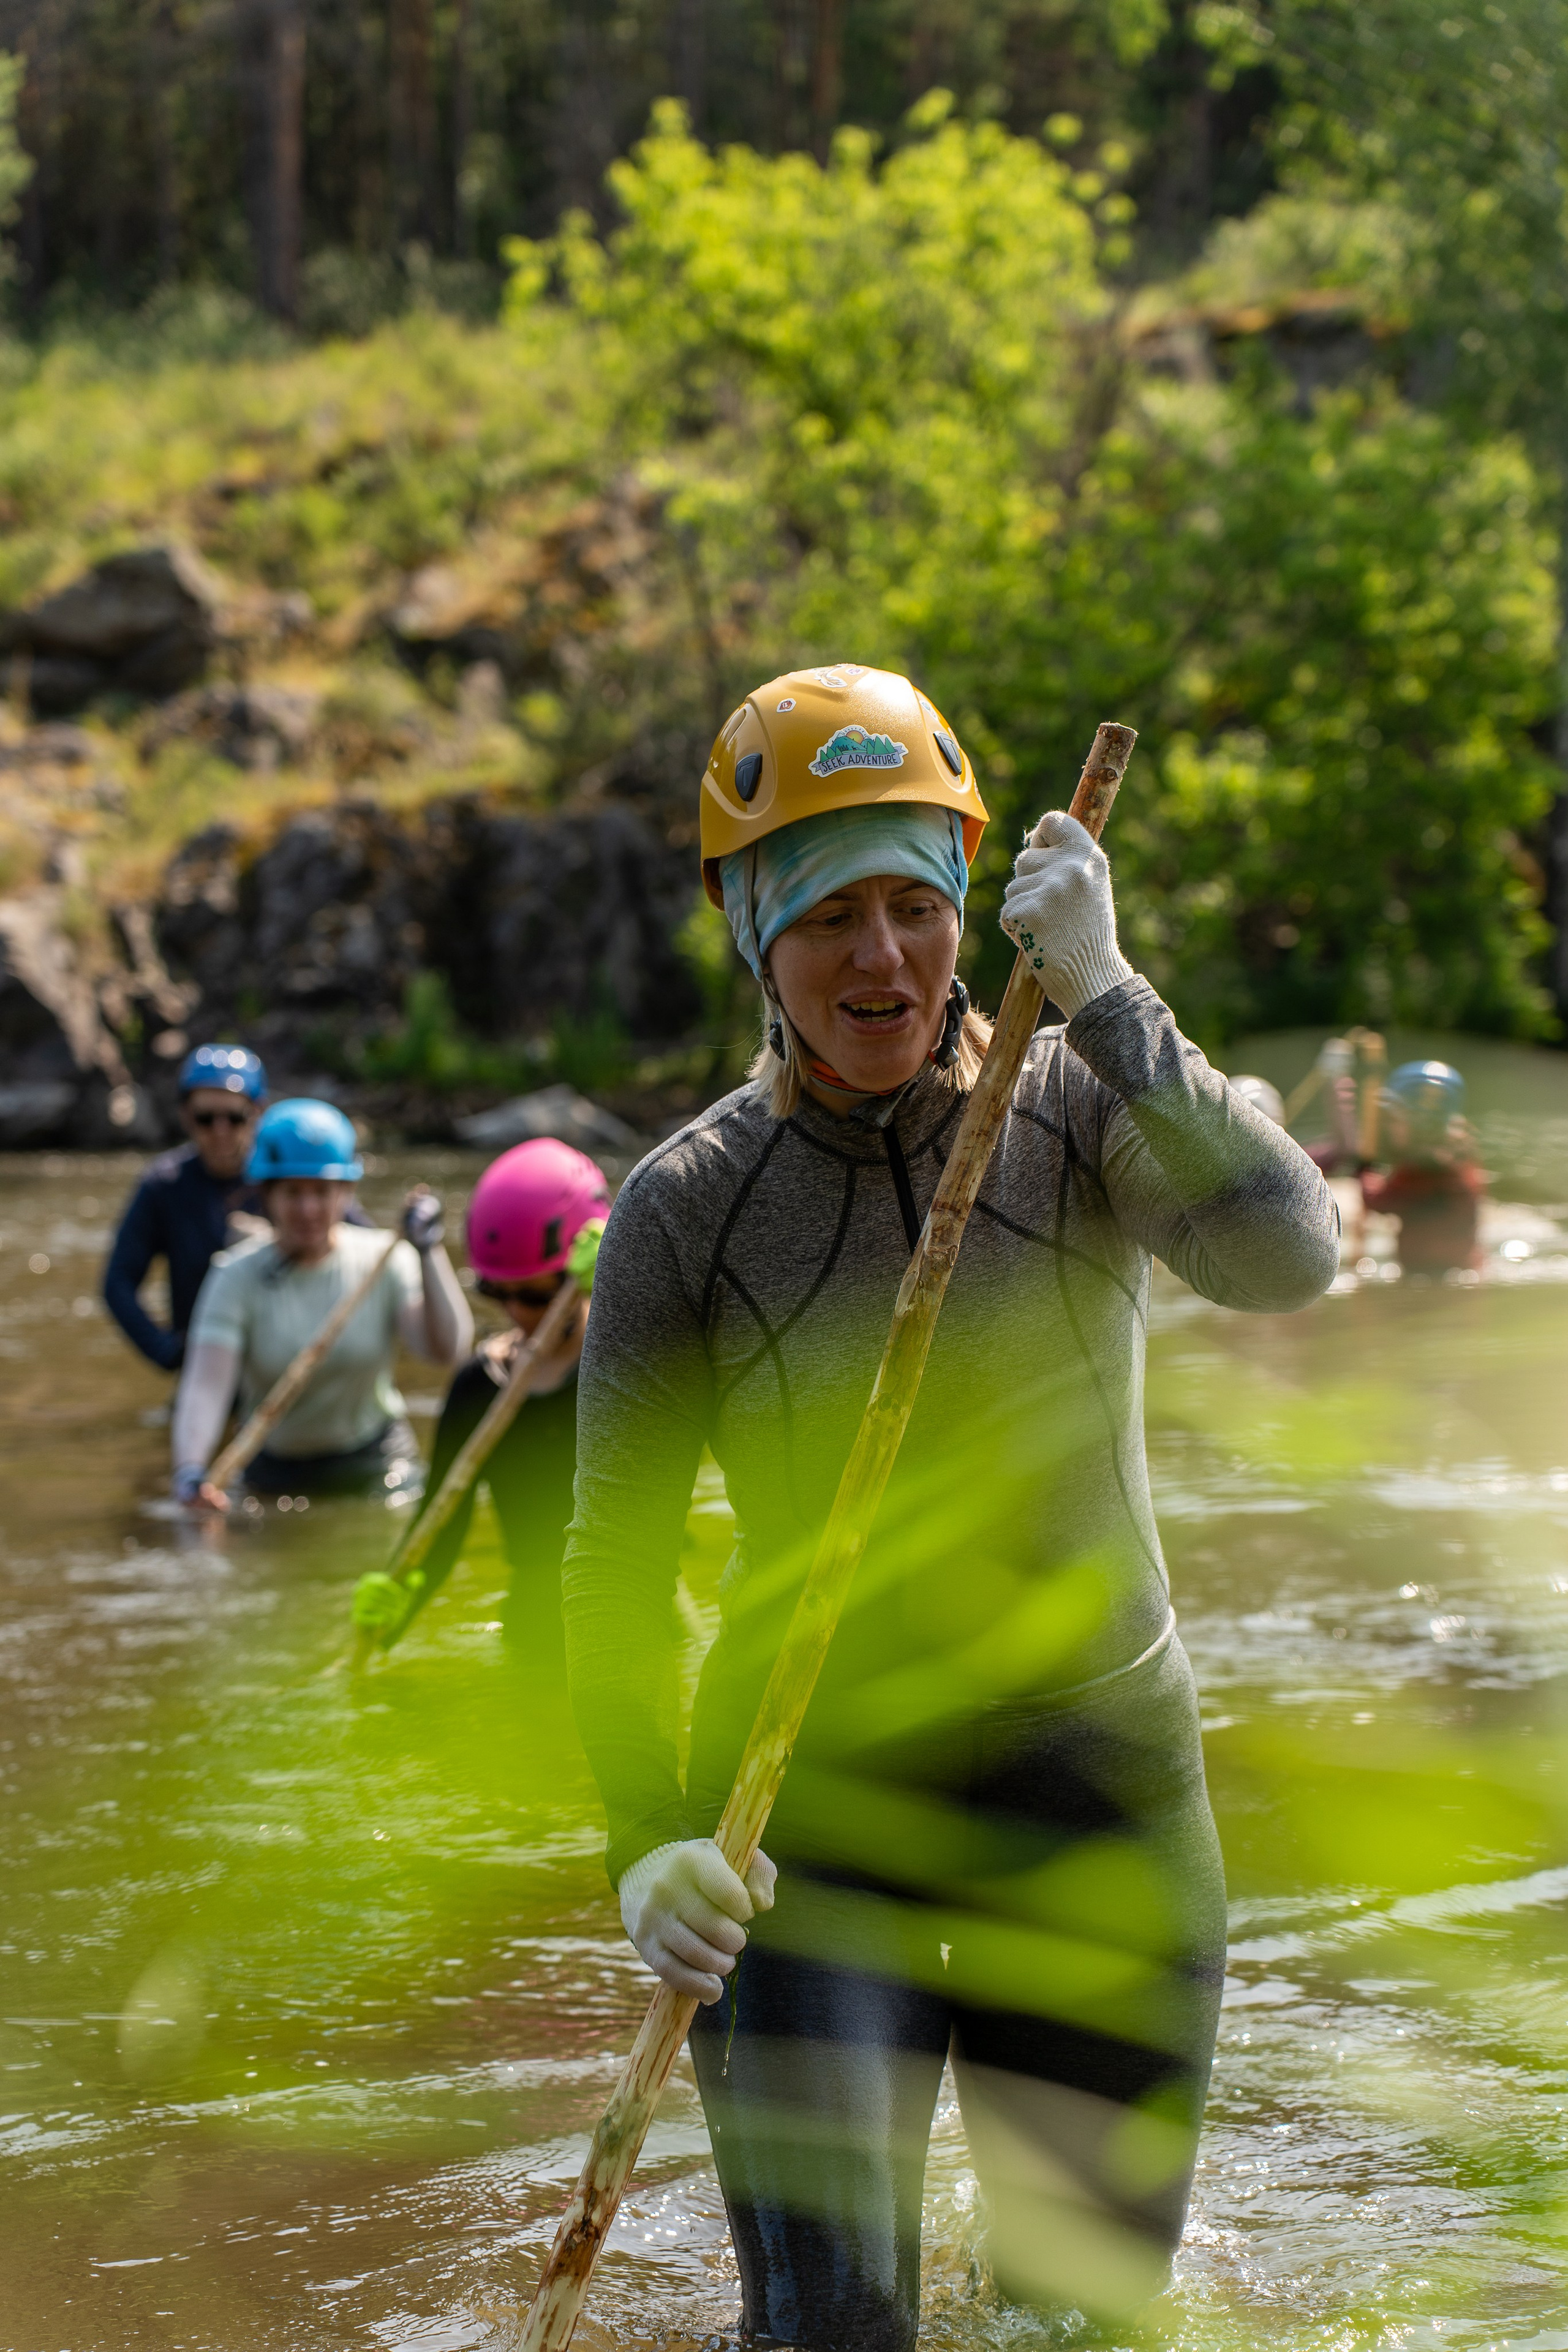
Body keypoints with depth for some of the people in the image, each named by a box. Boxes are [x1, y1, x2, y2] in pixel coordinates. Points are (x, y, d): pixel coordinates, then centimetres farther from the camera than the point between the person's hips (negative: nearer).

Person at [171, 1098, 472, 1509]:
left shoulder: (384, 1263, -7)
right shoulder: (238, 1278, -11)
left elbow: (447, 1350, -20)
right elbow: (205, 1386, -24)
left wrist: (429, 1251, -26)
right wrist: (191, 1472, -42)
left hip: (376, 1474, 0)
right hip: (273, 1477, 0)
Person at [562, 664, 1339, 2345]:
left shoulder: (1081, 1114, -5)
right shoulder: (687, 1208, -7)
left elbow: (1287, 1261, -24)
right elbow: (615, 1560, -4)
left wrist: (1104, 1000, -28)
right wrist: (647, 1837, -17)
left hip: (1101, 1785, 2)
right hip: (811, 1810, -2)